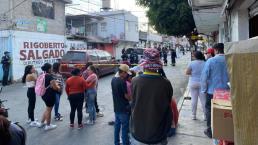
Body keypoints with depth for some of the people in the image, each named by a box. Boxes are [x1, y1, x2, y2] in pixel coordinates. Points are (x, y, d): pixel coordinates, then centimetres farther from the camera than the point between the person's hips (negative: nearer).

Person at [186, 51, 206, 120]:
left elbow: (187, 72, -8)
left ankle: (193, 115, 15)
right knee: (203, 100, 6)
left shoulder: (192, 63, -8)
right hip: (203, 83, 1)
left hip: (193, 83, -1)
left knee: (194, 99, 7)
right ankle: (205, 115, 13)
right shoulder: (205, 63, -4)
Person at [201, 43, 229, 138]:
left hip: (212, 91, -2)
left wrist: (204, 89, 0)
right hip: (226, 91, 3)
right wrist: (230, 87, 15)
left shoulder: (210, 61, -13)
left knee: (210, 110, 13)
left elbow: (204, 76, -12)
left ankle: (210, 131, 21)